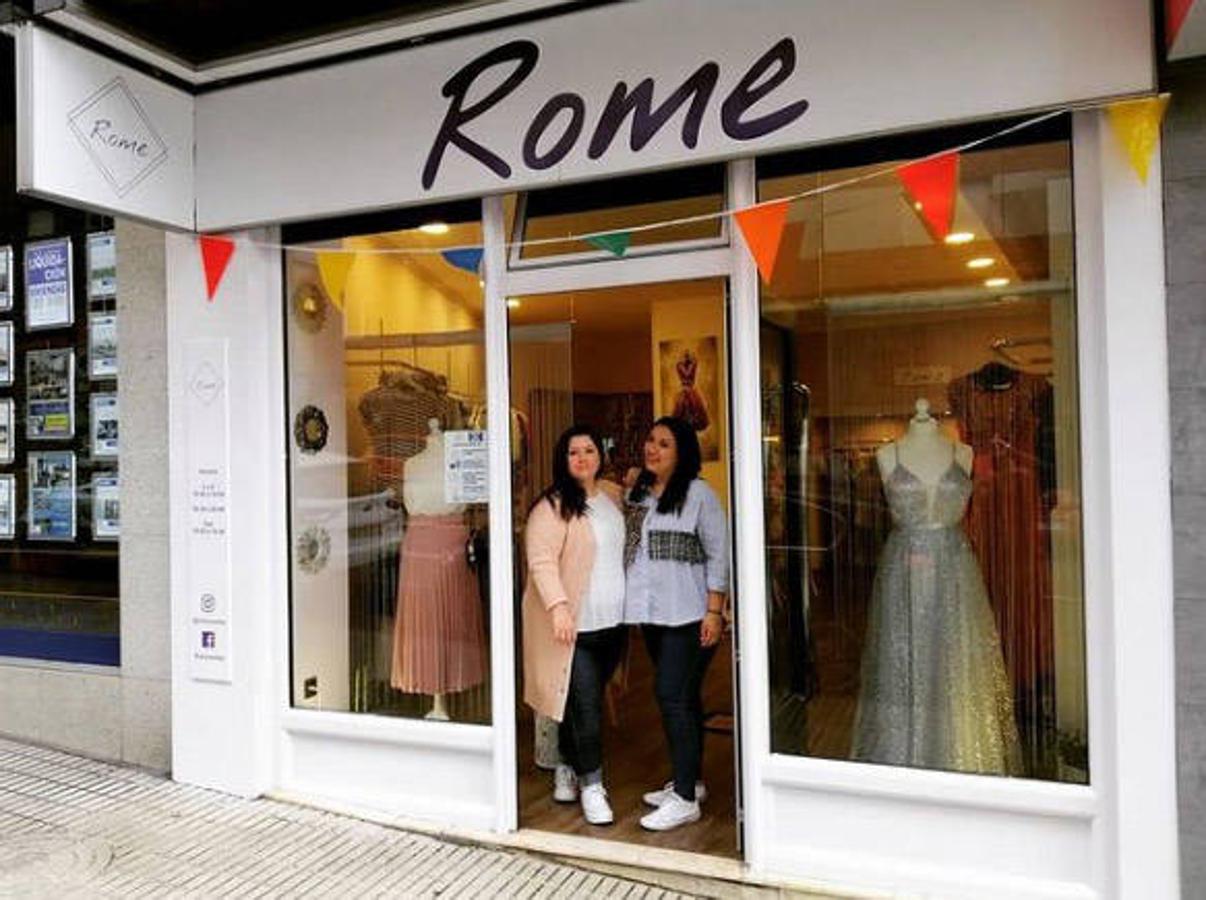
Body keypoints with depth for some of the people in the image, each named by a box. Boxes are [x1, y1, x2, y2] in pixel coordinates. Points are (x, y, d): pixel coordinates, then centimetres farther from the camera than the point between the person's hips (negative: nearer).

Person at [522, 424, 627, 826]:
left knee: (580, 701, 16)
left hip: (613, 622, 6)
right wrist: (558, 606, -27)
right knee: (585, 705, -3)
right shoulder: (553, 506, -12)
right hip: (574, 625, -6)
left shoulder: (614, 495, 9)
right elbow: (541, 560, -19)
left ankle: (567, 768, 33)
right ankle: (591, 785, 10)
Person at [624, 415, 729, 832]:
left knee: (672, 695, -9)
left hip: (687, 614, -7)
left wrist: (714, 611, -14)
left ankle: (685, 798, 0)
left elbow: (718, 554, -9)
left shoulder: (698, 493, -8)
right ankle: (689, 781, 27)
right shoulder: (638, 494, 11)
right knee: (682, 696, 15)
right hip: (652, 613, 7)